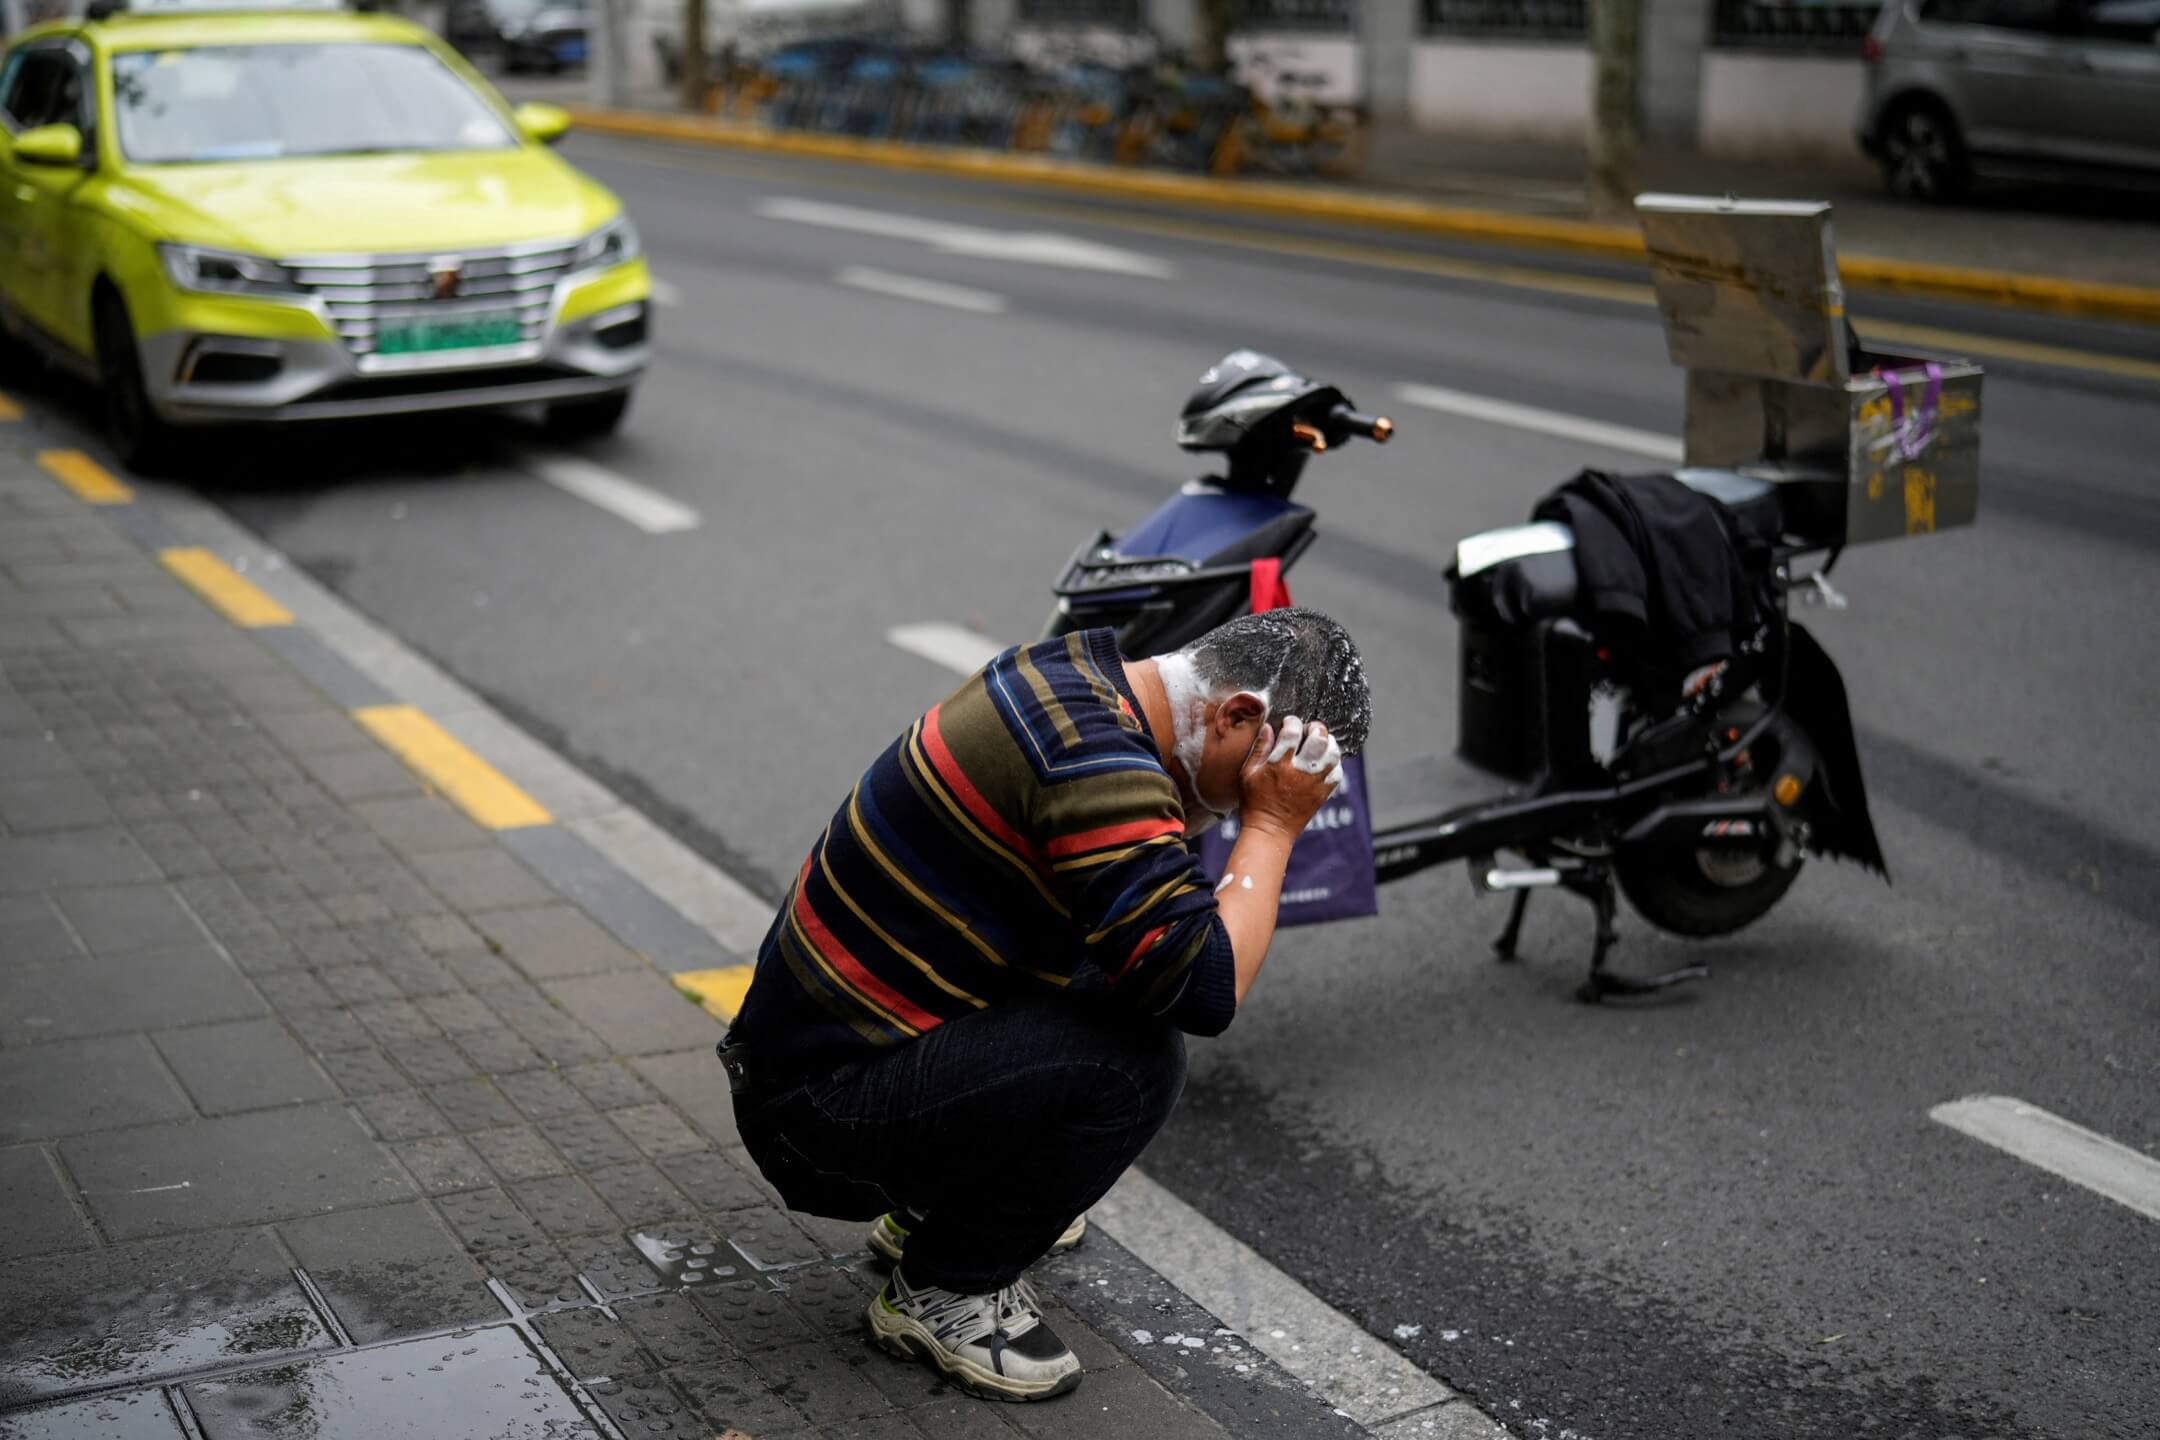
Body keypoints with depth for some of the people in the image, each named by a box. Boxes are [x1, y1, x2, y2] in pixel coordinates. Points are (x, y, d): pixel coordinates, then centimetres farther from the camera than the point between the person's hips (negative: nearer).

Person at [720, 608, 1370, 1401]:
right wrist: (1272, 825, -16)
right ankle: (940, 1292, -4)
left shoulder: (1071, 669, 4)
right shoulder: (1097, 761, -26)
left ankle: (935, 1203, 22)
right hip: (819, 1119, -10)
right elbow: (1207, 989, -29)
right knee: (1134, 1058, -25)